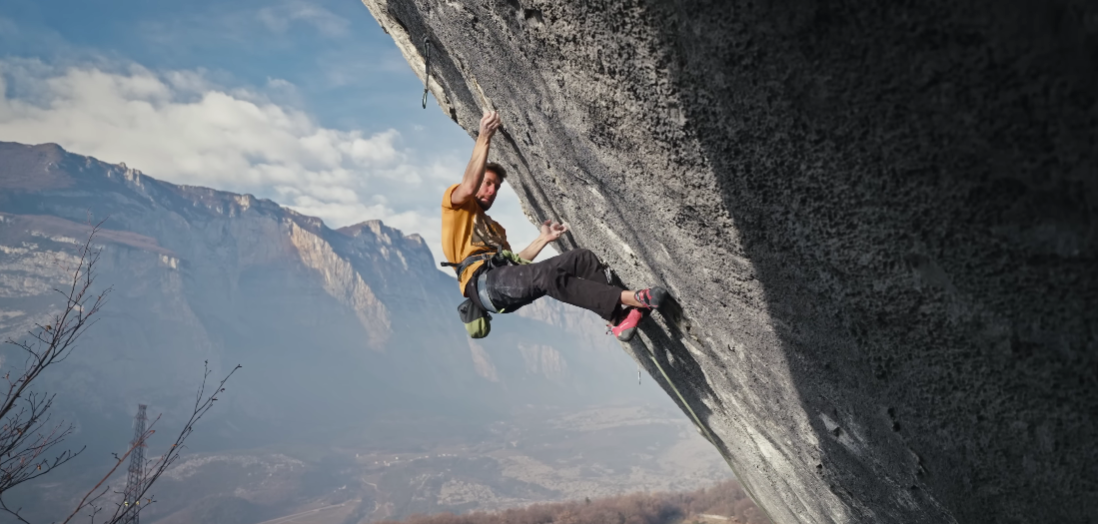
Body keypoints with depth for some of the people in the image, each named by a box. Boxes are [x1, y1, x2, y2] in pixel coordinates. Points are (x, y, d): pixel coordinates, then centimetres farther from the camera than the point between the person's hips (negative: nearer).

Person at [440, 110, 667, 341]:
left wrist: (543, 239, 19)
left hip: (506, 277, 8)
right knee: (548, 275, -34)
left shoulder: (493, 227, 38)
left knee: (582, 257, -10)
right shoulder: (455, 204, 17)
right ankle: (631, 298, -41)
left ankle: (617, 317, -27)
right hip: (484, 282, -8)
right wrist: (483, 138, -13)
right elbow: (470, 185, -8)